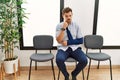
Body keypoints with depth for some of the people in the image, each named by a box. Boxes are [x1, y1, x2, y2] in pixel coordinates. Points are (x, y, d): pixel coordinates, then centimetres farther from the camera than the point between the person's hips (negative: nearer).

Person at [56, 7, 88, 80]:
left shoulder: (76, 26, 4)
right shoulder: (59, 26, 1)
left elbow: (81, 40, 0)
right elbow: (59, 41, -9)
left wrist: (68, 42, -10)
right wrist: (63, 28, -18)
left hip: (75, 48, 1)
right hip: (63, 48, -1)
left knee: (84, 60, -26)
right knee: (59, 60, -34)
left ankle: (74, 74, 7)